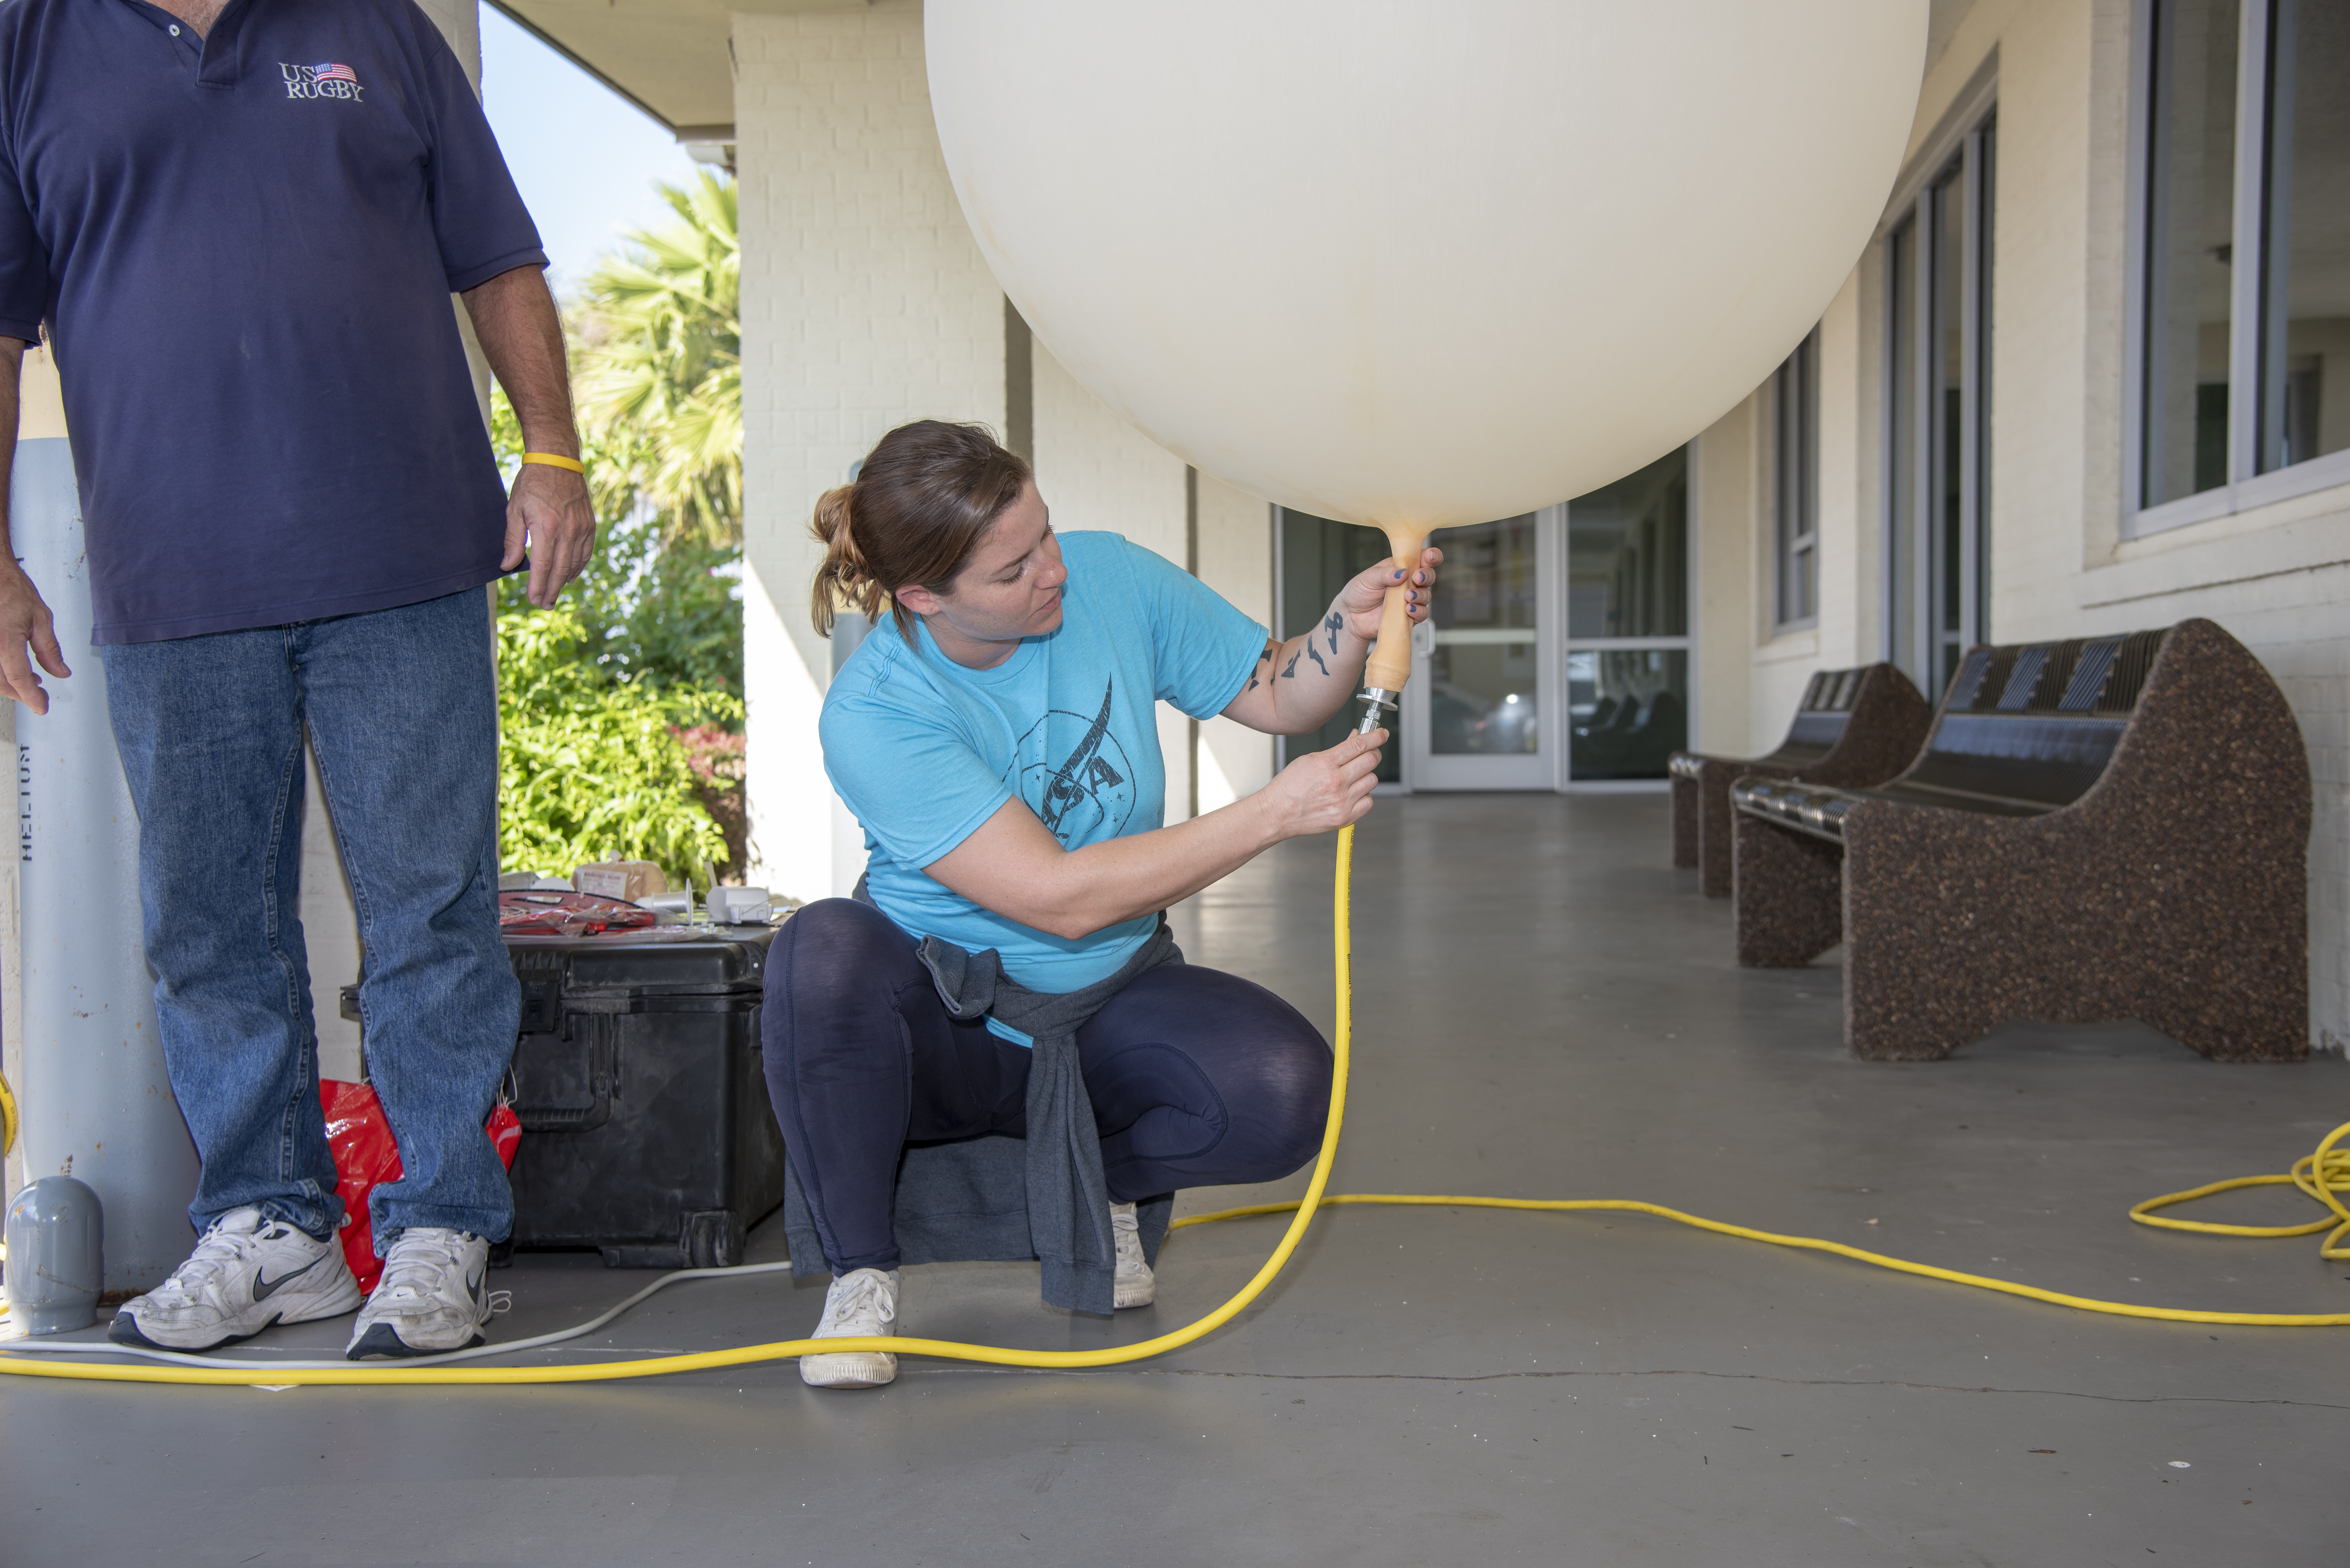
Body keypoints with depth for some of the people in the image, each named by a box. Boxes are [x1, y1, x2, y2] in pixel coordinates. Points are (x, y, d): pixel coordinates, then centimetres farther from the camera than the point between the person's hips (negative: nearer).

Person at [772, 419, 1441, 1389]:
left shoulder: (1110, 579, -10)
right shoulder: (874, 715, -24)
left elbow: (1277, 695, 3)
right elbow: (1063, 897, -29)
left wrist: (1352, 624, -19)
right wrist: (1275, 814, -30)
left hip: (1108, 1006, 3)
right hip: (945, 1025, -3)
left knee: (1283, 1091, -27)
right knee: (824, 953, -36)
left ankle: (1090, 1185, 5)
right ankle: (860, 1273, -15)